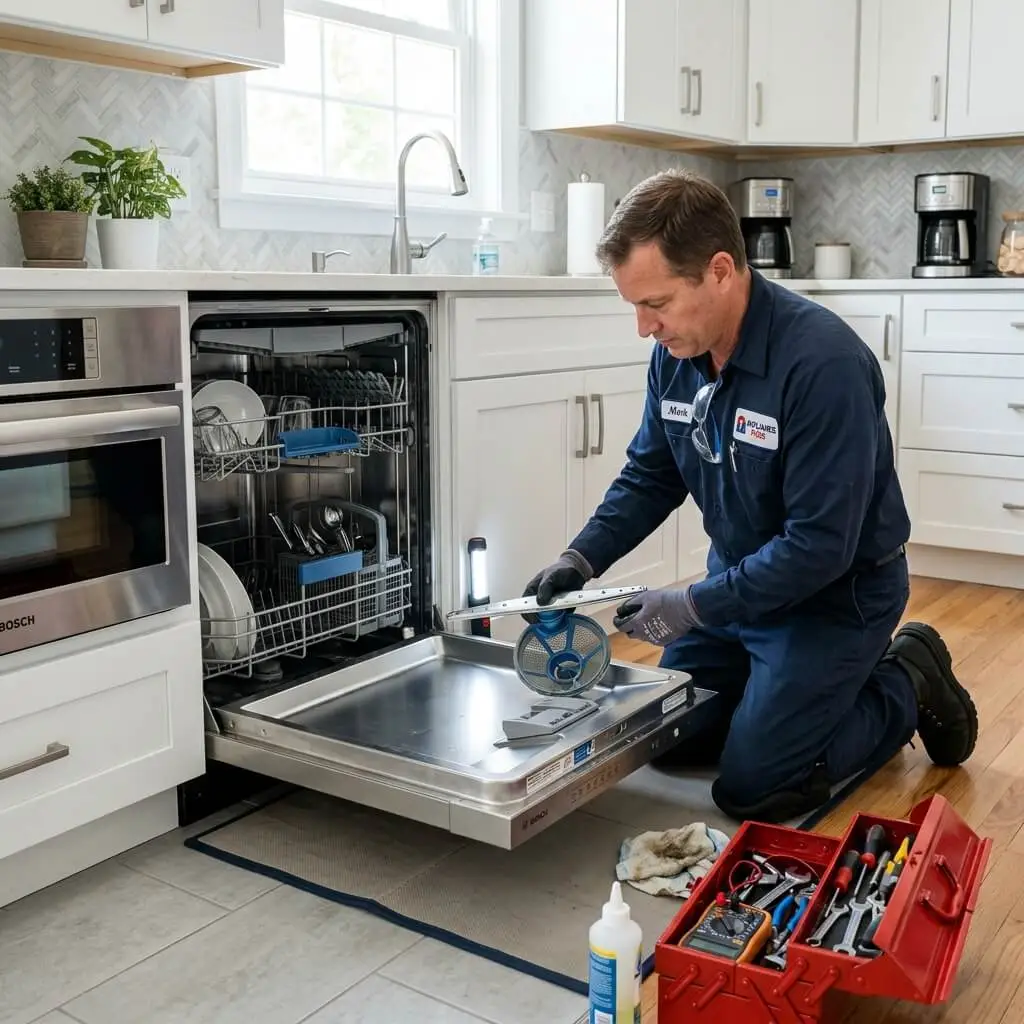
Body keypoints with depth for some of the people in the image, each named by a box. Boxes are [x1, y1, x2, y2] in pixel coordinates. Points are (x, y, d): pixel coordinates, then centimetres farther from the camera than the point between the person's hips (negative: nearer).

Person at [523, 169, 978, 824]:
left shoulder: (824, 362, -31)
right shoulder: (676, 352, -8)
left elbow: (821, 547, -29)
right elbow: (649, 476, 4)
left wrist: (694, 606, -27)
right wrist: (581, 560, -10)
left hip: (836, 592, -7)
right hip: (738, 578, 8)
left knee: (752, 788, -8)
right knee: (666, 742, 12)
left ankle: (908, 686, 13)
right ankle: (817, 689, 27)